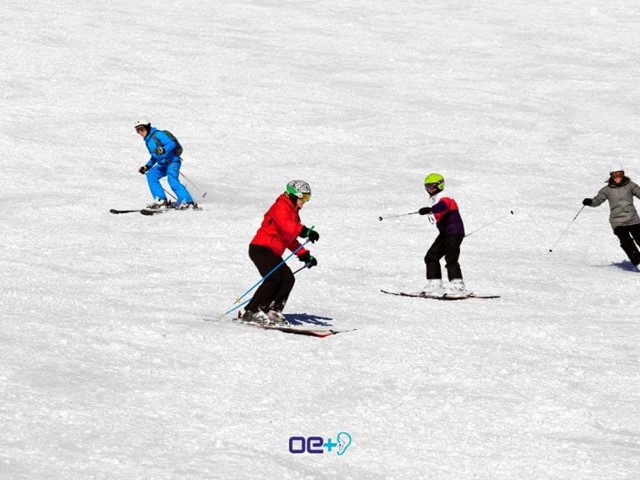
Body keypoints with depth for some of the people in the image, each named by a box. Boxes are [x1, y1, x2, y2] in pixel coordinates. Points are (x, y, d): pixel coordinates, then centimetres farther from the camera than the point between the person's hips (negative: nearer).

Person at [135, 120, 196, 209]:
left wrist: (163, 150, -36)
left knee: (172, 179, -27)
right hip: (163, 165, 9)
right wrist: (147, 167, 24)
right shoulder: (148, 140, 18)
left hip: (172, 161, -9)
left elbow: (172, 144, -20)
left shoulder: (158, 134, -11)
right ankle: (161, 200, -5)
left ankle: (187, 202, -33)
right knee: (151, 175, -3)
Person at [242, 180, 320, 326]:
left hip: (273, 253, 10)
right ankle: (252, 312, -21)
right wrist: (305, 231, -40)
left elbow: (290, 238, 26)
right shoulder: (281, 207, -10)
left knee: (288, 278, -3)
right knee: (273, 278, -23)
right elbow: (285, 226, -30)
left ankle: (273, 311, -3)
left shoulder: (293, 212, 22)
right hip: (261, 248, -10)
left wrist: (304, 255, 15)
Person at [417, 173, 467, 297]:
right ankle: (434, 285, 11)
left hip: (454, 232, -10)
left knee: (451, 259, -19)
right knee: (431, 257, 8)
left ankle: (458, 287, -22)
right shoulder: (434, 199, 14)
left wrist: (429, 210, -57)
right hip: (444, 234, 10)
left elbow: (442, 206, -39)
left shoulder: (445, 199, -16)